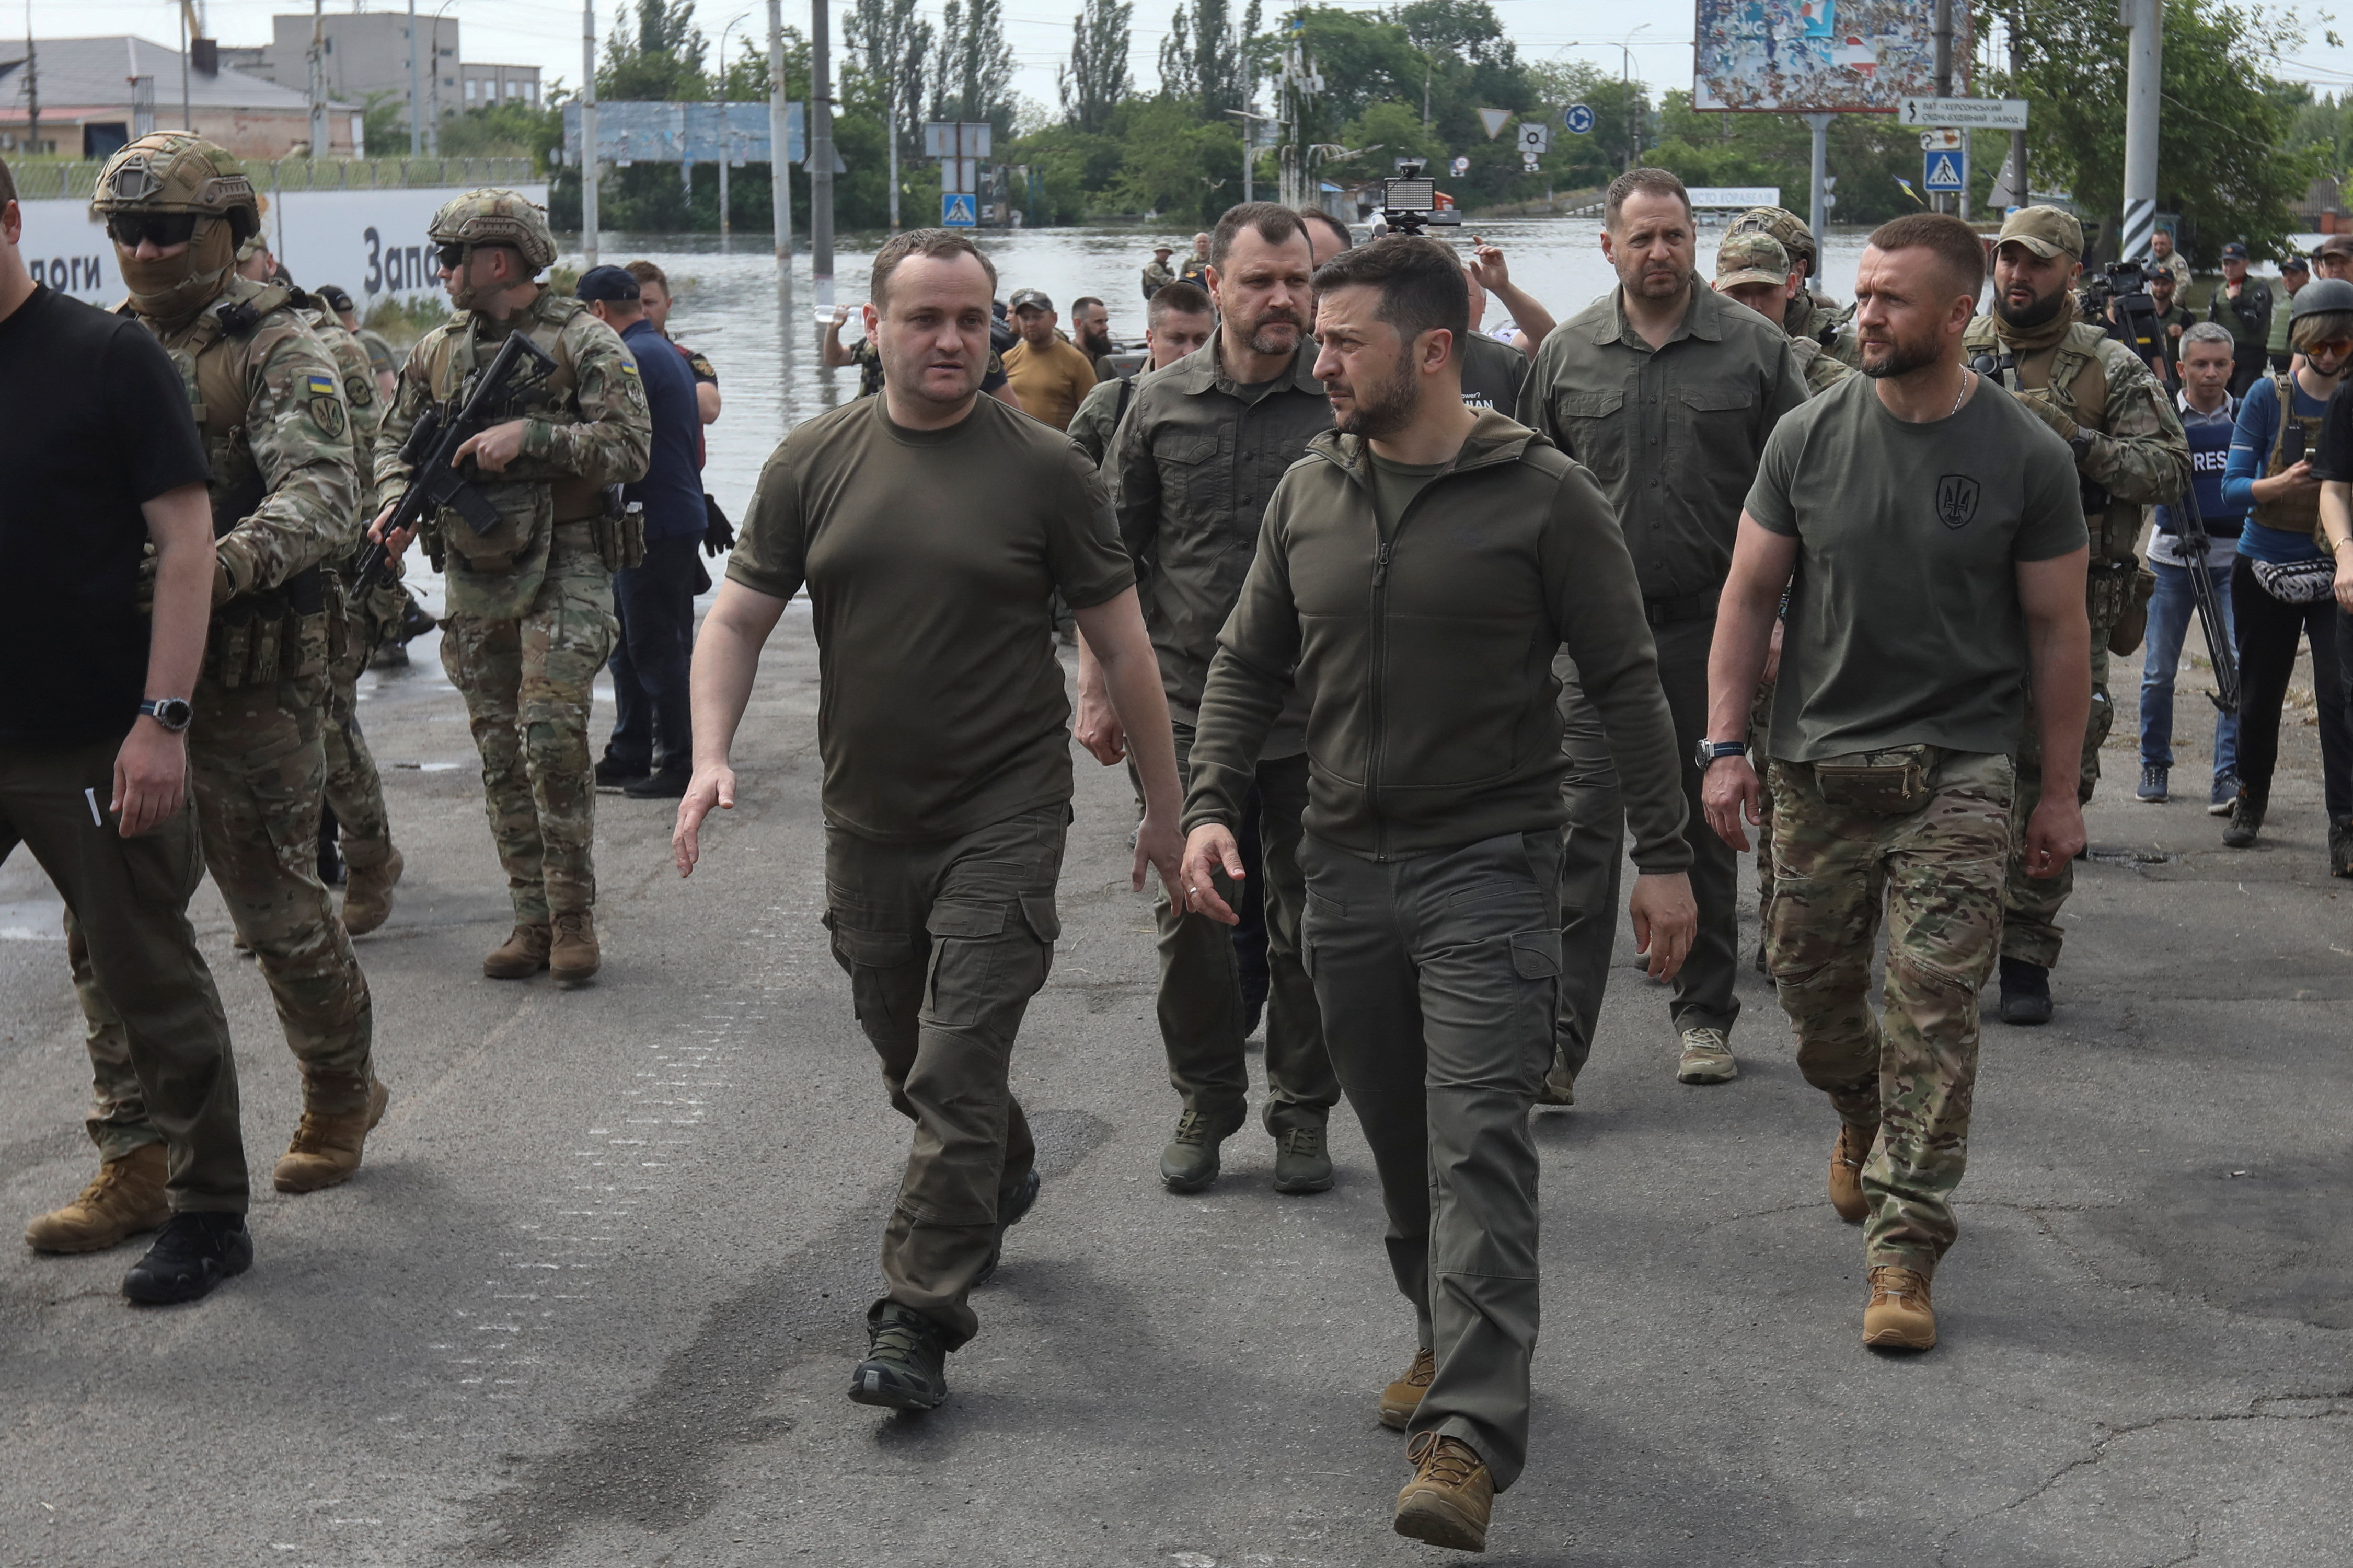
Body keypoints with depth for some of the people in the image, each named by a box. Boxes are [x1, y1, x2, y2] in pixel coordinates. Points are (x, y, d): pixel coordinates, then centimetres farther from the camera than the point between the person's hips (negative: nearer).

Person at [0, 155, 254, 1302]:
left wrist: (162, 720, -16)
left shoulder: (107, 356, -6)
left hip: (96, 744, -5)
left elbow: (187, 541, -9)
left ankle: (207, 1213, 18)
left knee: (151, 980, 4)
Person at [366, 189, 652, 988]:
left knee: (551, 735, -15)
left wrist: (529, 434, -21)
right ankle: (533, 920, 12)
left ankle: (574, 916, -4)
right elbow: (394, 437, 19)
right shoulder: (437, 351, 11)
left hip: (563, 570, -6)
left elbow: (630, 447, -14)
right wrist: (398, 500, -2)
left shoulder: (585, 342, -6)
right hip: (474, 577, 6)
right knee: (500, 753, 6)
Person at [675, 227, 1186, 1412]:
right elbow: (739, 617, 4)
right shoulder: (815, 461, 2)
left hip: (1004, 814, -4)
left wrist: (1162, 804, 2)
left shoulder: (1043, 469, -5)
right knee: (907, 1060, 18)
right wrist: (712, 753, -11)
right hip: (867, 816, 4)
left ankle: (919, 1322, -4)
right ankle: (1004, 1179, 47)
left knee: (956, 1073, -10)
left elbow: (1122, 645, 0)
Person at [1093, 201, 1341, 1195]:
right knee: (1190, 917, 7)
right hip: (1188, 710, 1)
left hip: (1317, 716, -1)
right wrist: (1098, 689, 5)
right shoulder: (1161, 405, 2)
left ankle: (1302, 1112, 22)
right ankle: (1205, 1103, 23)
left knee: (1308, 919, 8)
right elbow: (1116, 558, 8)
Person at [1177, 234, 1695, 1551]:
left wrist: (1664, 858, -5)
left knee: (1479, 1145, -13)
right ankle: (1449, 1339, 34)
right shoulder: (1308, 495, 7)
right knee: (1399, 1142, 14)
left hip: (1491, 864, -5)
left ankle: (1471, 1434, -17)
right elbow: (1250, 665, 14)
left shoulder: (1544, 496, -8)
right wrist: (1212, 806, 0)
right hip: (1348, 866, 5)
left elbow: (1627, 681, -4)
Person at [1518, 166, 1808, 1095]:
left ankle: (1705, 1015, 24)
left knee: (1706, 826, 11)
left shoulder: (1755, 349, 1)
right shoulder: (1566, 353, 5)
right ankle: (1560, 1035, -7)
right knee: (1584, 826, -7)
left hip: (1710, 625, 0)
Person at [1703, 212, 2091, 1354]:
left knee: (1934, 1011, -7)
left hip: (1956, 774, -2)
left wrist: (2061, 792, 2)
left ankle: (1904, 1246, -1)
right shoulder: (1809, 436, 0)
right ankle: (1862, 1116, 44)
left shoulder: (2025, 456, -4)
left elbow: (2057, 628, 2)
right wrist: (1724, 745, -1)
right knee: (1811, 981, 12)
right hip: (1816, 766, 3)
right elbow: (1749, 595, 6)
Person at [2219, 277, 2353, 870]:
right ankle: (2250, 800, 34)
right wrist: (2284, 483, -23)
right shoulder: (2268, 396, -1)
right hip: (2266, 568, 1)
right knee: (2260, 693, 13)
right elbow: (2233, 486, -4)